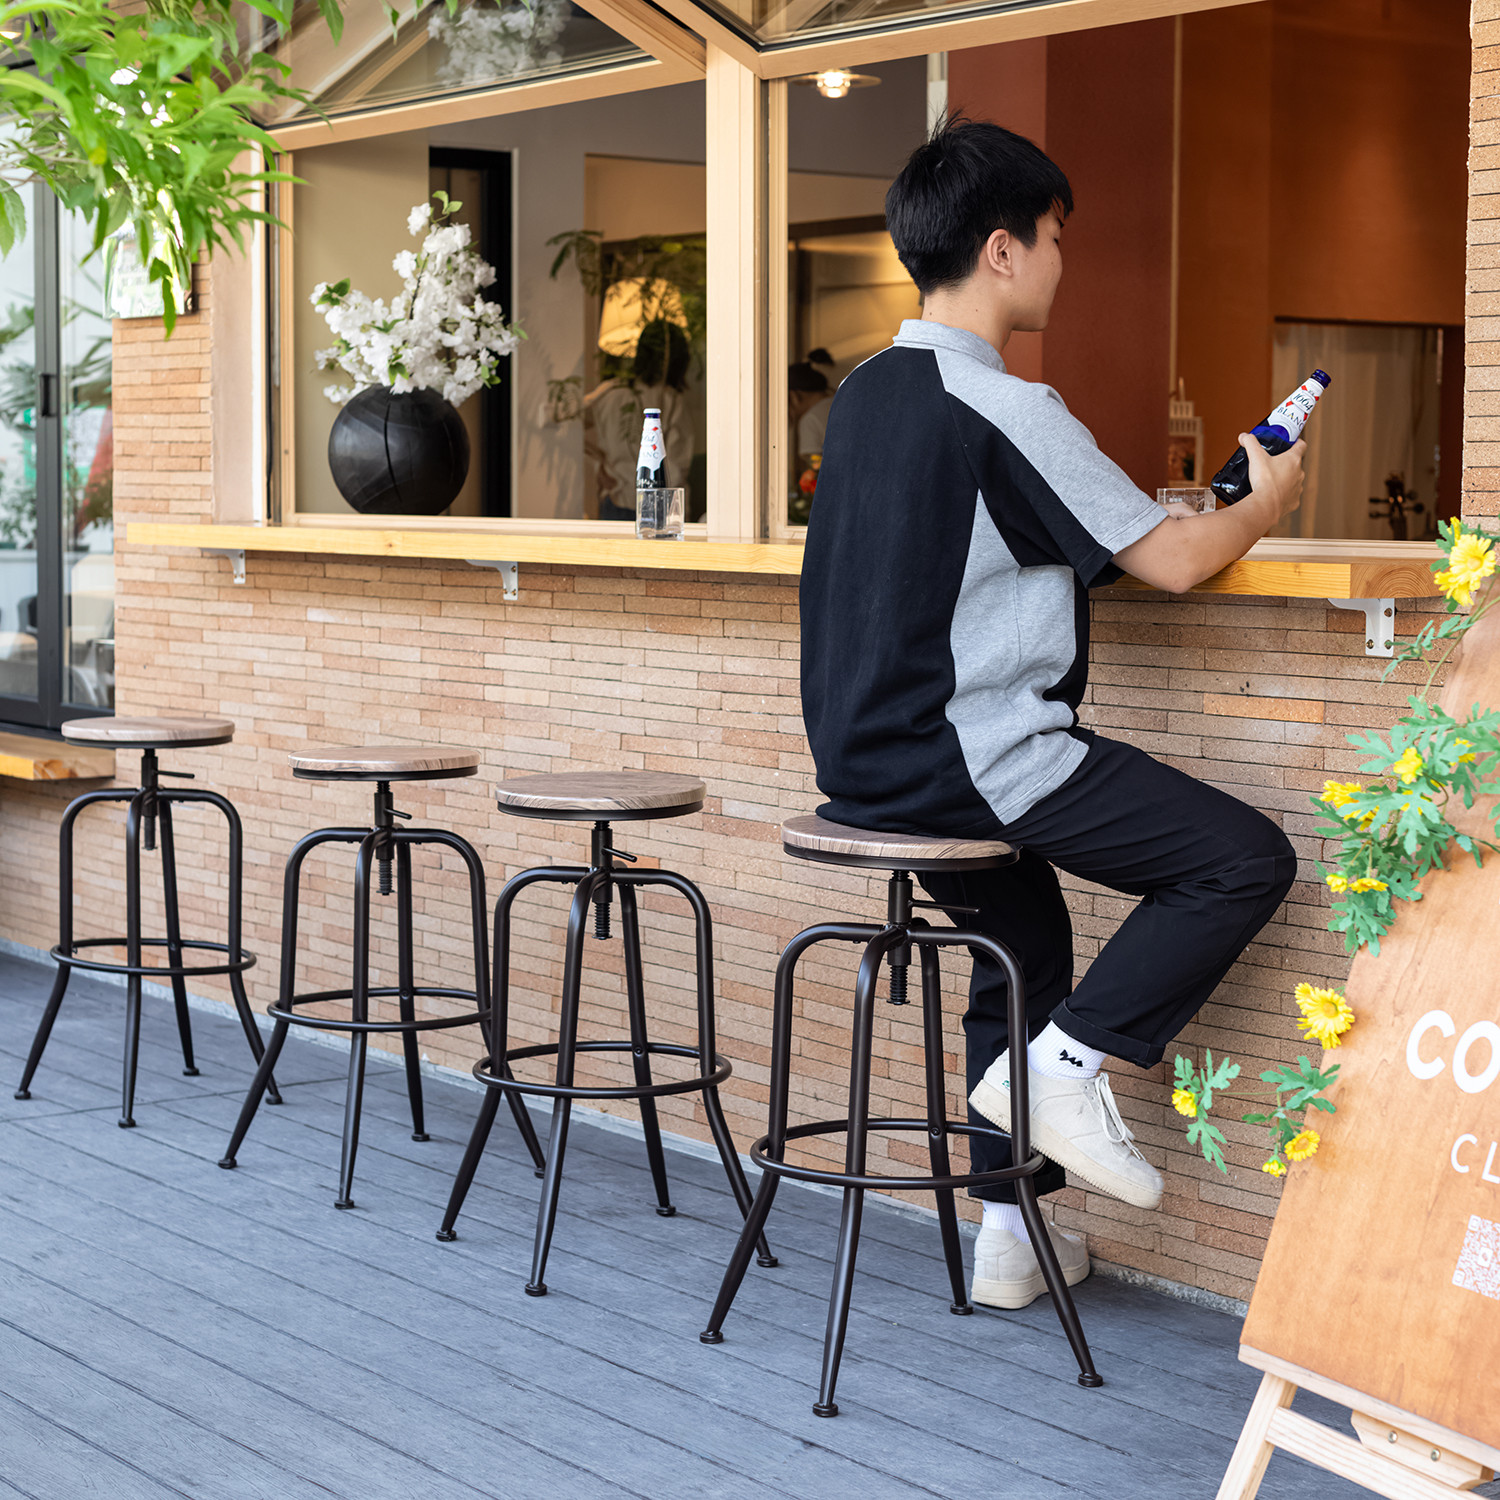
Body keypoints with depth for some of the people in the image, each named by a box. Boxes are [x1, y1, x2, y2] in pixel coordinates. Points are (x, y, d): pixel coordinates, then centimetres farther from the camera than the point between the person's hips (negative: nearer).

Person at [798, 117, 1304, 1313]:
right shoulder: (1004, 409, -16)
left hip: (867, 756, 9)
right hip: (971, 756, -9)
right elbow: (1172, 561, -13)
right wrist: (1271, 499, 7)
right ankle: (1070, 1061, -2)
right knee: (1246, 858, -2)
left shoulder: (865, 393, 11)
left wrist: (1139, 520, 24)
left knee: (1025, 935, 27)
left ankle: (1011, 1234, 28)